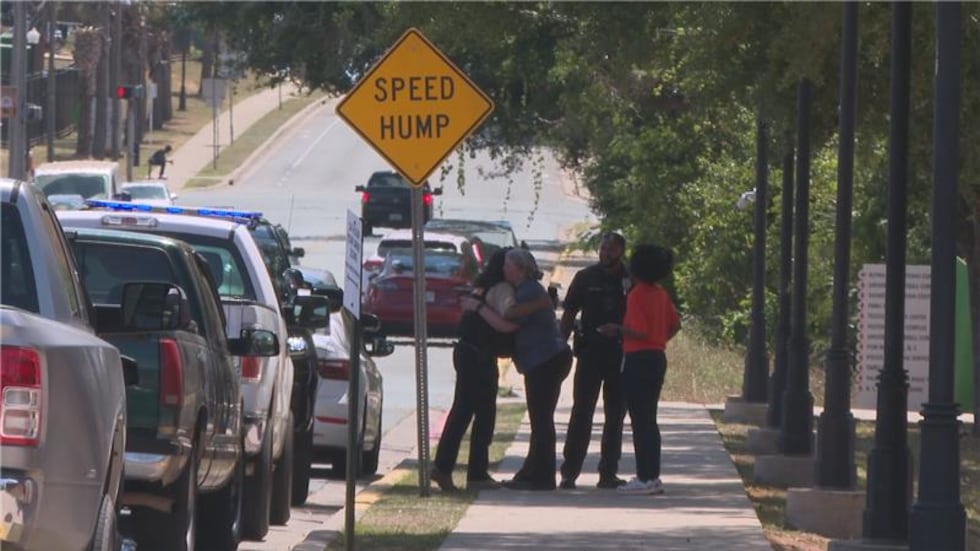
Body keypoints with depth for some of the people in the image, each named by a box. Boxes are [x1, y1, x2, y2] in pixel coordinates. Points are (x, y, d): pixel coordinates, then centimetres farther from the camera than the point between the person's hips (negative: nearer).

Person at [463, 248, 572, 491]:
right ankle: (533, 474, 21)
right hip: (550, 360, 11)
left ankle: (541, 477, -7)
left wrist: (477, 307, -14)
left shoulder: (529, 293, -16)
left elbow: (506, 324, -22)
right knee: (541, 419, 15)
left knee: (540, 420, -8)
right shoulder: (528, 290, 18)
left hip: (545, 362, -11)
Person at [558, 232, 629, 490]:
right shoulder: (586, 278, 3)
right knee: (581, 412, -4)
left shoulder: (631, 280, 3)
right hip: (590, 350, -1)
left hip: (620, 354, 1)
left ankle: (608, 473, 12)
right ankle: (569, 471, -4)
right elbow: (569, 315, 7)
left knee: (615, 415, 6)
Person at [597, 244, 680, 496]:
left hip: (639, 360, -9)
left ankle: (645, 478, -7)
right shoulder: (661, 294, 10)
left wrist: (617, 330, -8)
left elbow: (641, 332, -20)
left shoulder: (636, 295, -15)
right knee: (649, 420, 14)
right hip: (658, 358, 9)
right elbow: (675, 324, 17)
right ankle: (653, 476, 15)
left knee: (640, 420, -6)